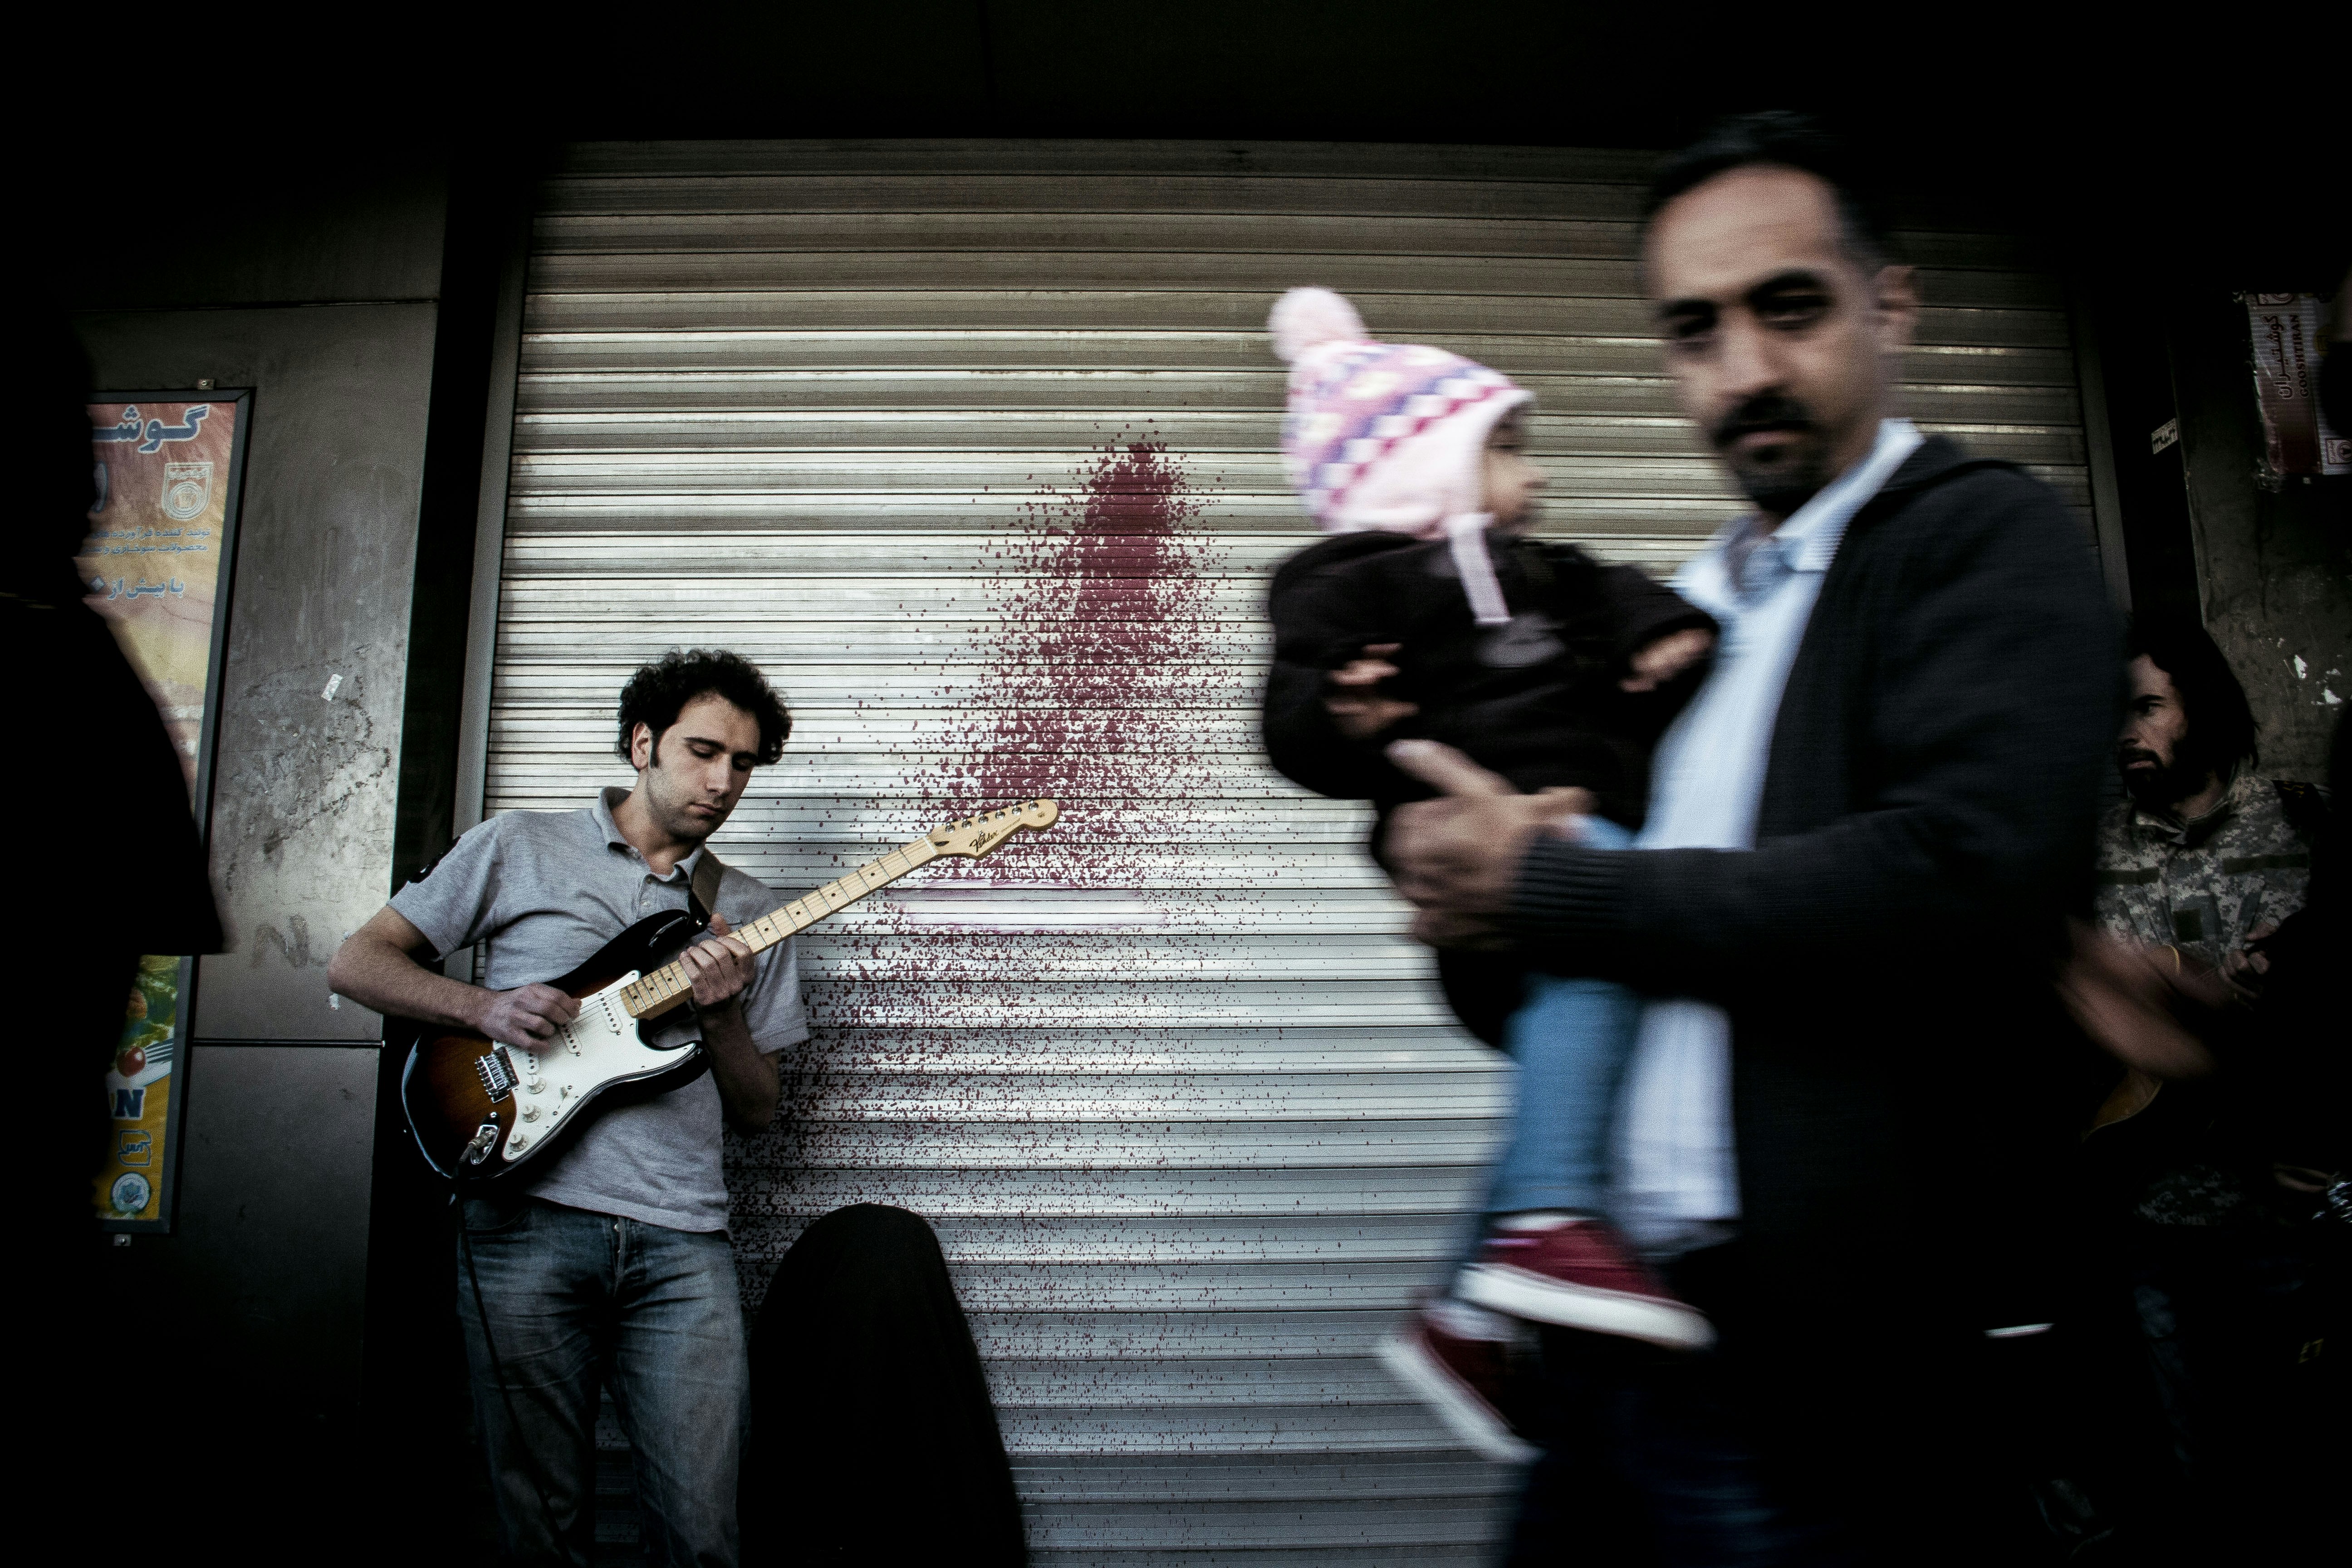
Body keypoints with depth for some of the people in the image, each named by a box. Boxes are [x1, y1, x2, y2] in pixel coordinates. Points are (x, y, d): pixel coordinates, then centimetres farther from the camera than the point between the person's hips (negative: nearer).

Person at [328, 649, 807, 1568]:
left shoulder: (747, 915, 14)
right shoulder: (520, 849, 9)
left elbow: (755, 1113, 14)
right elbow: (358, 964, 9)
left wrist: (723, 1015, -6)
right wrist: (486, 1007, -7)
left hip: (679, 1242, 2)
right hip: (528, 1222, -1)